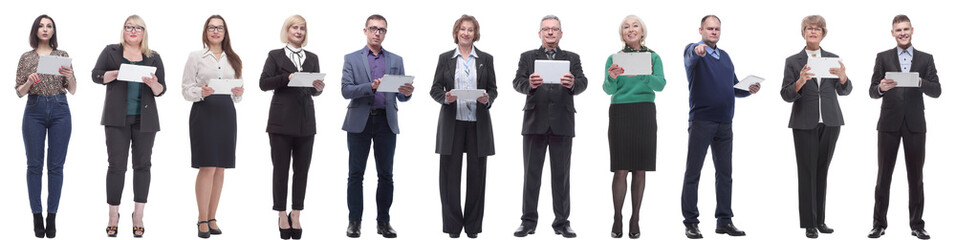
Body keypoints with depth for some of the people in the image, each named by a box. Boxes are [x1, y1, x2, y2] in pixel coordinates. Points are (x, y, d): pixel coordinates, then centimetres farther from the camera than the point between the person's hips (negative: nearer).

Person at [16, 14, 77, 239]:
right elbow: (19, 92, 5)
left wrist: (70, 76, -15)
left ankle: (52, 216, 6)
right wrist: (29, 82, -15)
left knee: (56, 165, 1)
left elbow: (72, 91, 6)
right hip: (34, 110, 0)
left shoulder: (63, 55, 8)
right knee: (34, 165, 1)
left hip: (60, 111, 0)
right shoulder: (26, 57, 7)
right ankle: (37, 216, 7)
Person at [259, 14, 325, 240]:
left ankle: (296, 215, 11)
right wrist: (287, 78, -20)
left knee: (302, 169, 4)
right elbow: (263, 83, -6)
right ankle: (282, 216, 9)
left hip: (306, 122, 3)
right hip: (282, 120, -3)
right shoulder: (275, 56, 5)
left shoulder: (312, 58, 15)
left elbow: (314, 90, 14)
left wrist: (318, 88, -9)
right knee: (281, 169, 1)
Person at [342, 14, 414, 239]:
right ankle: (354, 221, 6)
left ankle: (383, 221, 9)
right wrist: (371, 87, -20)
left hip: (386, 122, 2)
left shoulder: (396, 61, 12)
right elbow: (346, 91, -5)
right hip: (360, 121, -2)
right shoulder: (352, 59, 5)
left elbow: (401, 96, 8)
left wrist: (406, 93, -16)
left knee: (386, 175, 3)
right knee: (356, 174, 0)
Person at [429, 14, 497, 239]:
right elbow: (435, 89, 6)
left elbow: (493, 89, 9)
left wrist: (487, 99, -12)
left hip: (478, 122, 1)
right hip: (452, 122, 0)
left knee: (477, 173, 2)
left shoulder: (486, 59, 9)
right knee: (450, 173, -2)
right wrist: (446, 98, -14)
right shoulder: (445, 58, 8)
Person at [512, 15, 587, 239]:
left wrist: (573, 84, -28)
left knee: (561, 174, 4)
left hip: (562, 123, 0)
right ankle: (528, 220, 9)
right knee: (531, 173, 4)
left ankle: (562, 222, 9)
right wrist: (529, 84, -27)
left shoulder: (572, 58, 11)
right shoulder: (527, 57, 10)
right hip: (535, 122, 0)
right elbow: (517, 83, -4)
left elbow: (582, 84, -4)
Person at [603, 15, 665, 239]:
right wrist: (612, 77, -25)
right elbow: (608, 90, -3)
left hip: (645, 113, 1)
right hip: (620, 113, -1)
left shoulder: (653, 57, 7)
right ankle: (617, 219, 3)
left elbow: (660, 84, -7)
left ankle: (635, 219, 9)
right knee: (621, 170, -4)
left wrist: (642, 75, -26)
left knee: (639, 170, 3)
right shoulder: (614, 58, 5)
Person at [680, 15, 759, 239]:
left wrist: (748, 90, 1)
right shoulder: (694, 51, -3)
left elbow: (734, 87, 23)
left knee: (724, 172, 9)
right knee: (693, 172, -2)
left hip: (724, 123, 6)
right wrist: (697, 51, -53)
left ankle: (724, 221, 15)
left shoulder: (725, 56, 18)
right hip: (701, 121, -6)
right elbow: (691, 58, -29)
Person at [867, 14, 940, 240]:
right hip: (889, 124, -1)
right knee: (884, 175, 3)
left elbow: (936, 91, -1)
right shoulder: (883, 57, 4)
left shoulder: (926, 59, 7)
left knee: (915, 177, 6)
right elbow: (872, 92, -1)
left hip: (915, 124, 1)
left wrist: (920, 82, -21)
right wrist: (881, 87, -24)